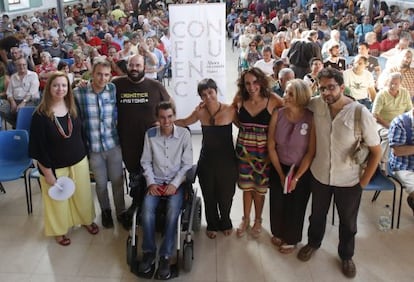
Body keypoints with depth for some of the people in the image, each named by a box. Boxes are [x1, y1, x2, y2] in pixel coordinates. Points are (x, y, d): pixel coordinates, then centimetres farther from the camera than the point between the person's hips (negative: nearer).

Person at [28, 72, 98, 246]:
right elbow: (37, 148, -15)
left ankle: (87, 220, 45)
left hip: (79, 162, 4)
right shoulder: (40, 115, -18)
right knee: (58, 199, 14)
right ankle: (59, 230, 38)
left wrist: (86, 156, 10)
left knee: (82, 194, 19)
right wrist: (47, 172, -14)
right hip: (54, 166, -4)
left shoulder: (73, 109, -3)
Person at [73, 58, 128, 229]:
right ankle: (105, 211, 39)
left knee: (117, 181, 12)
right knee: (101, 183, 15)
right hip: (93, 147, -1)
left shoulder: (114, 89, -5)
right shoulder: (78, 93, -11)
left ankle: (121, 212, 32)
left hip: (113, 144, 1)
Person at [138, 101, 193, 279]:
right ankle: (148, 252, -7)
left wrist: (174, 184, -14)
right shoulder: (150, 134, 0)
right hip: (156, 181, 2)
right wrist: (151, 183, -7)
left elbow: (187, 163, -4)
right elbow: (146, 161, 6)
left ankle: (165, 256, -16)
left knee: (173, 212, -29)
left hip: (176, 181, -2)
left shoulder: (184, 134, -6)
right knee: (147, 210, -25)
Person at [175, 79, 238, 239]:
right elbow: (185, 122, 12)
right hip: (206, 161, 2)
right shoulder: (200, 112, -4)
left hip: (227, 161, -2)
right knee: (209, 196, 14)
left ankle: (225, 223, 41)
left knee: (226, 195, 12)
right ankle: (212, 225, 39)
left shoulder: (230, 110, -12)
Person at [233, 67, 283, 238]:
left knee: (260, 187, 12)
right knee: (246, 186, 14)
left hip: (263, 150, -2)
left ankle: (257, 220, 34)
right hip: (244, 149, 2)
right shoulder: (240, 99, -4)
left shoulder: (273, 100, -14)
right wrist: (244, 128, 3)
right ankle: (245, 219, 34)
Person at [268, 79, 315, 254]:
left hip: (302, 170, -2)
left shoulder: (311, 119, -21)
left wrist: (296, 177, -13)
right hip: (279, 168, 2)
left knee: (295, 206, 13)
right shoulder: (277, 115, -13)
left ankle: (291, 239, 38)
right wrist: (281, 174, -7)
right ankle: (278, 233, 43)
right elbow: (271, 146, -7)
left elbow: (311, 152, -15)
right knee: (277, 203, 14)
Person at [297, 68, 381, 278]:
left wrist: (363, 182, -9)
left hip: (349, 181, -2)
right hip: (319, 175, 2)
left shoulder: (361, 114, -23)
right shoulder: (315, 105, -14)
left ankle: (346, 256, 47)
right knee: (317, 215, 25)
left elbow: (376, 151, -12)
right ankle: (313, 243, 54)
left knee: (348, 223, 20)